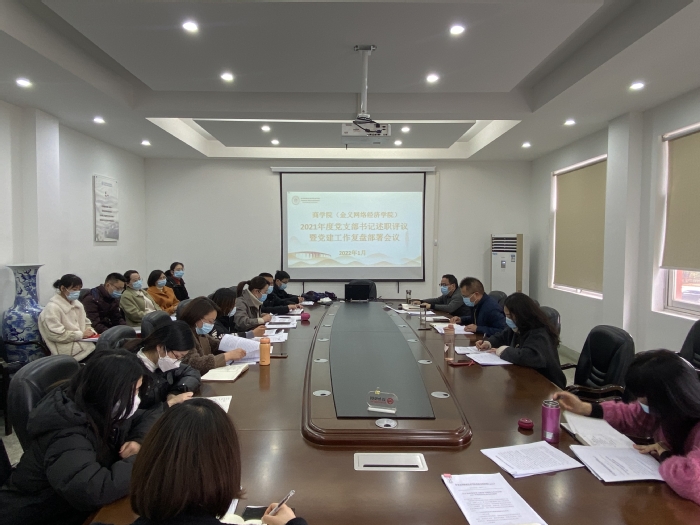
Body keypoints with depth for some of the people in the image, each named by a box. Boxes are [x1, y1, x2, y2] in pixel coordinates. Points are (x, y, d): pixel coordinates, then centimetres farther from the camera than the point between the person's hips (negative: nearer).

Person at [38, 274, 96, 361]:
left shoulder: (77, 304, 12)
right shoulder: (53, 307, -12)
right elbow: (56, 335, -18)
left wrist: (91, 332, -2)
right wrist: (81, 334, -16)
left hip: (81, 341, 7)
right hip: (66, 346, -7)